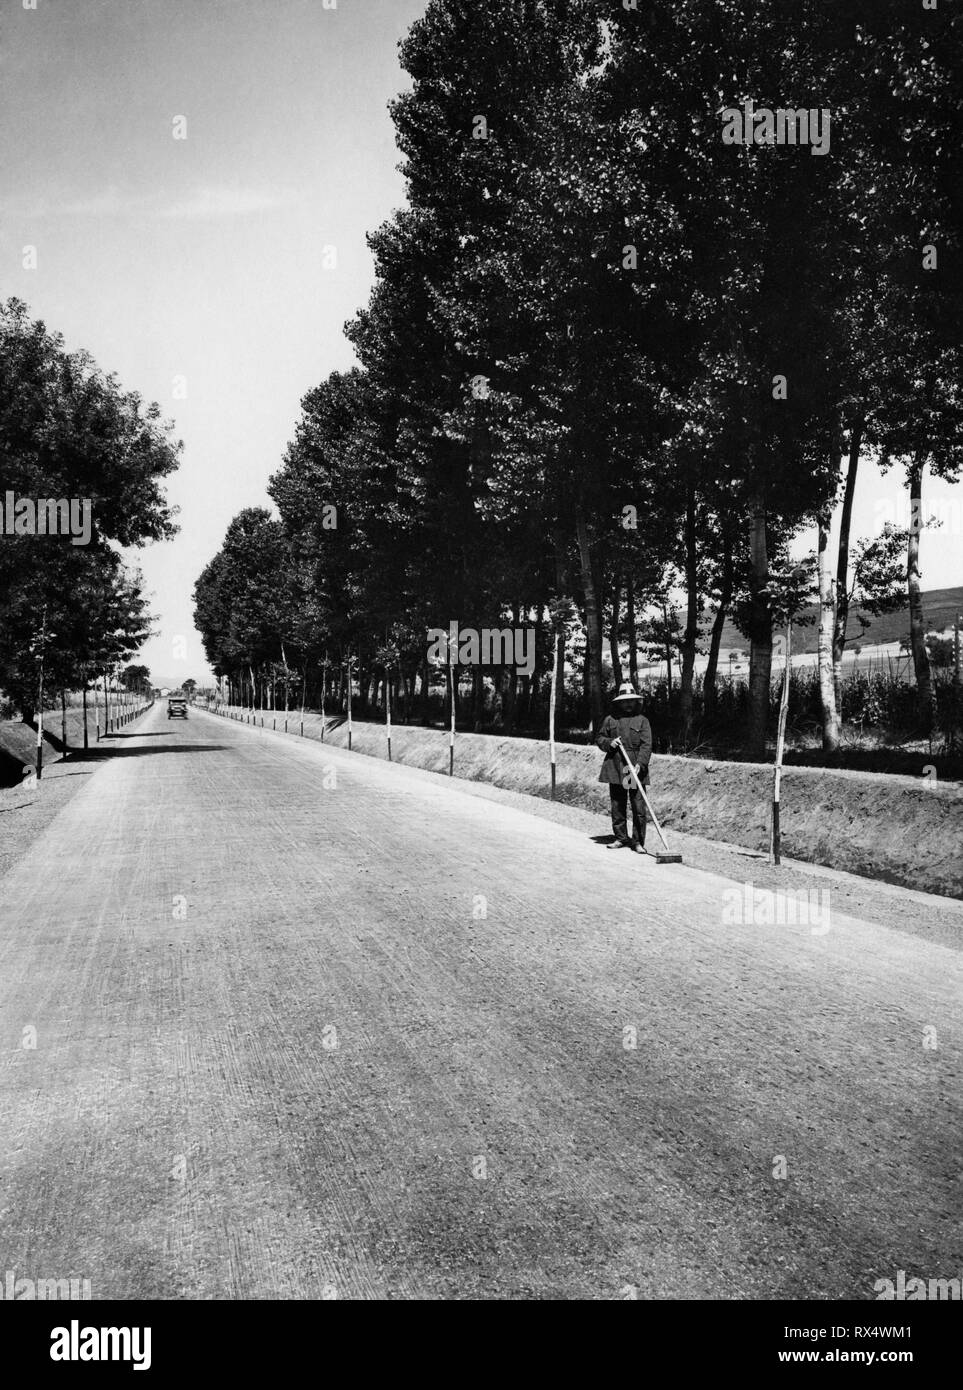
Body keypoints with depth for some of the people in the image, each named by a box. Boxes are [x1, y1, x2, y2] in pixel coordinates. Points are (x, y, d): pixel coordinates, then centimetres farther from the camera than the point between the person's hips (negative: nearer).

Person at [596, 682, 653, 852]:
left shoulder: (642, 720, 2)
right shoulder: (610, 719, 10)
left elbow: (646, 745, -6)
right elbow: (599, 738, 17)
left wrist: (640, 764, -20)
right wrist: (609, 743, -6)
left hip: (636, 768, -3)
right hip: (615, 767, 3)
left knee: (639, 806, -5)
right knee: (617, 806, 9)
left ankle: (638, 841, 2)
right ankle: (621, 838, 21)